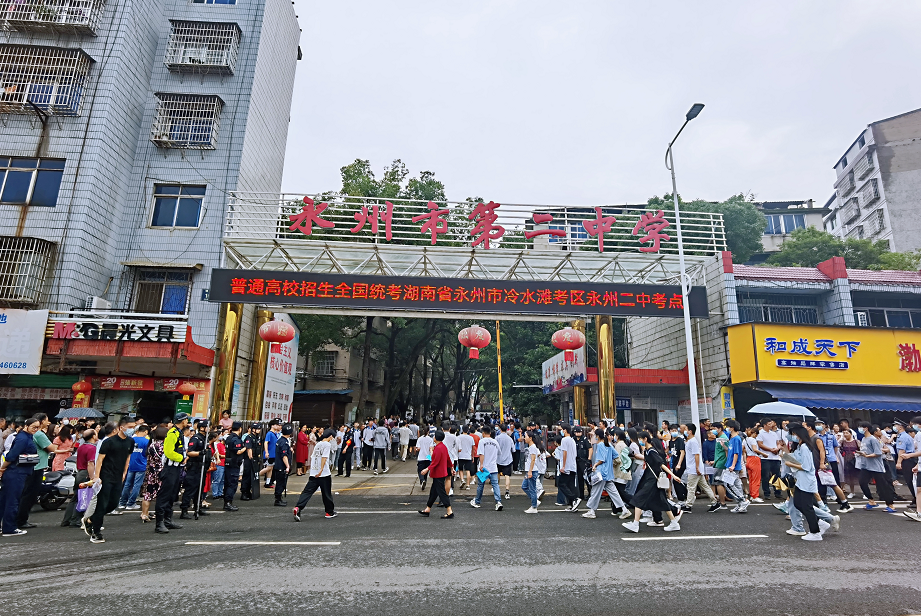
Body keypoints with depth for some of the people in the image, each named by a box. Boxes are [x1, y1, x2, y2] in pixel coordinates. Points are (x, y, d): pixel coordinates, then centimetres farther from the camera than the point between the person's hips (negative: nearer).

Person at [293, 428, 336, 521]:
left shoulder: (318, 444, 16)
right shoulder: (327, 444, -7)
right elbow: (324, 457, -18)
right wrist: (321, 470, -23)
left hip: (313, 474, 6)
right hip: (324, 474, -6)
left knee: (307, 491, -1)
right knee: (327, 494, 7)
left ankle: (298, 508, -19)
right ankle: (330, 512, 18)